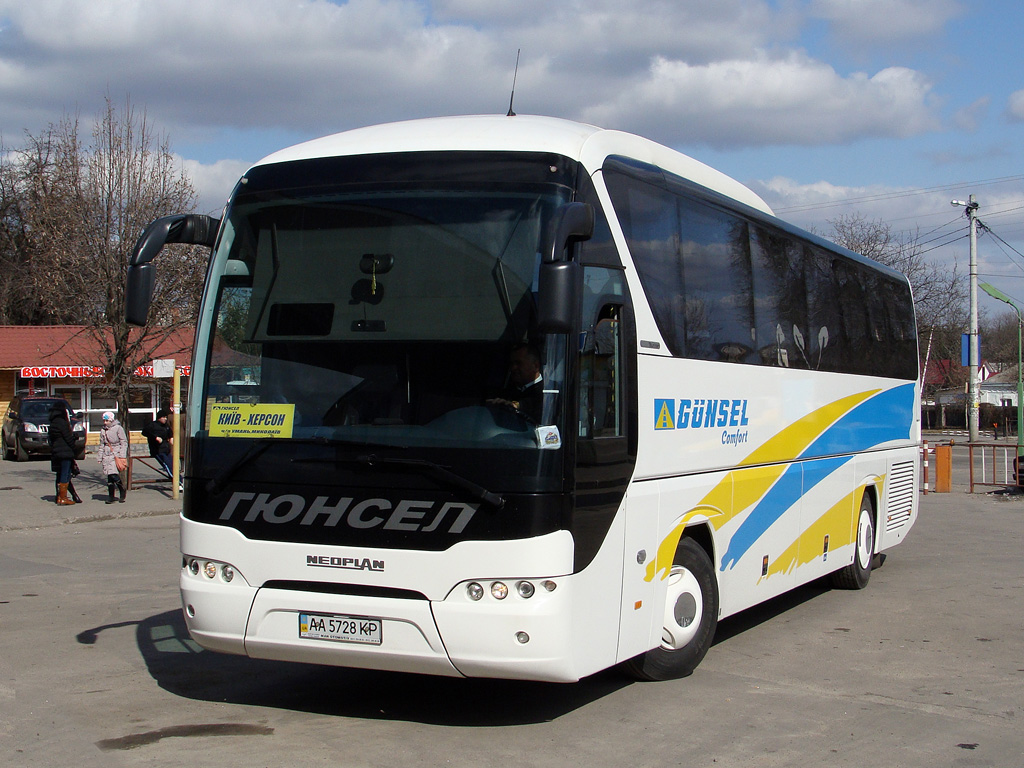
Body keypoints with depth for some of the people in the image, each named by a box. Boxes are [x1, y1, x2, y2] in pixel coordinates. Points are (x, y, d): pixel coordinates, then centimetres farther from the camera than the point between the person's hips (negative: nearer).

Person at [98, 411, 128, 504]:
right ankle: (111, 496, 5)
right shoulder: (103, 431, 15)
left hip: (117, 454, -5)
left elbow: (124, 443, -3)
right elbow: (101, 445, 21)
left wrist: (122, 457, -10)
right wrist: (100, 458, 16)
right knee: (110, 476, -1)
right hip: (107, 455, 5)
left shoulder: (118, 428, -2)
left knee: (114, 475, -16)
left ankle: (122, 491, 7)